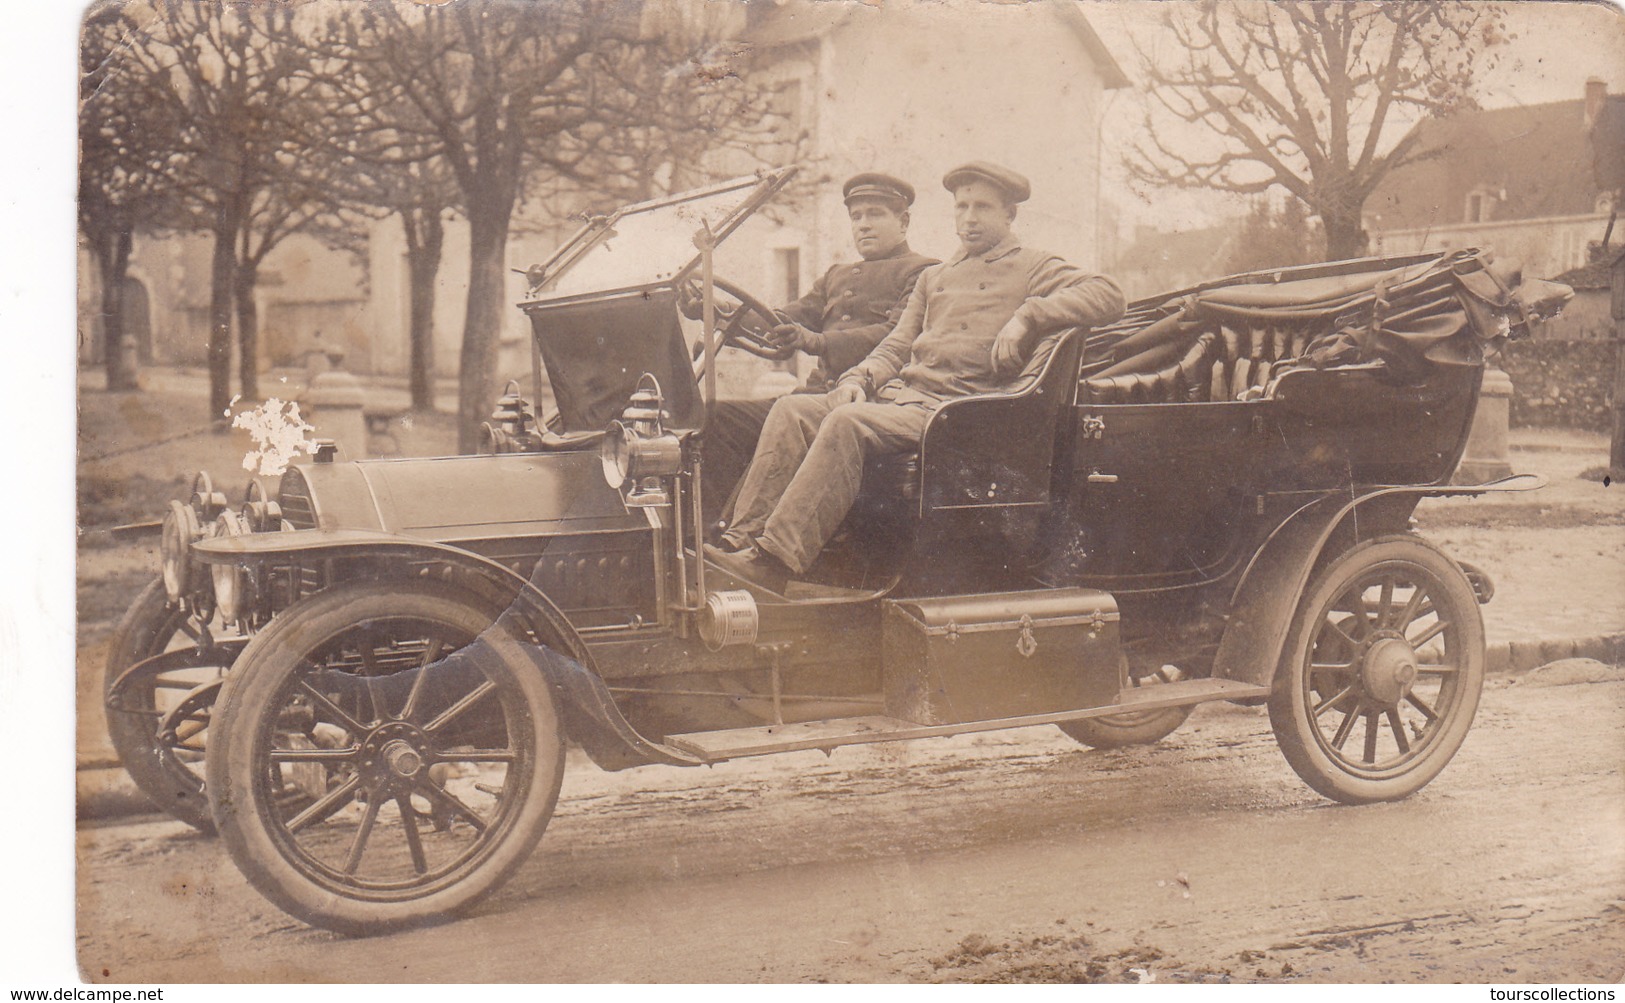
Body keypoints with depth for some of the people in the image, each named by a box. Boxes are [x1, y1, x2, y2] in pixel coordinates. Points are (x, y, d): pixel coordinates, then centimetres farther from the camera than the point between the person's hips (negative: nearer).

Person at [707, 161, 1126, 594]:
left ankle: (775, 561, -37)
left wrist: (1026, 315, -18)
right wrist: (859, 379, 4)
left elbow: (1107, 296, -8)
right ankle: (744, 539, -21)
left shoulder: (1032, 269, 8)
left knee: (848, 423, -32)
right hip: (899, 393, 7)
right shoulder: (933, 277, 29)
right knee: (792, 410, -13)